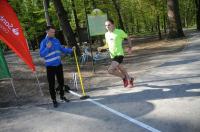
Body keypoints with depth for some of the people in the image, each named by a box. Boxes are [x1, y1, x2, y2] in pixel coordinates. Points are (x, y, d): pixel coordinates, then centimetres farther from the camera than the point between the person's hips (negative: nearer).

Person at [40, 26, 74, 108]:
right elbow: (41, 54, -15)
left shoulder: (56, 40, 7)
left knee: (61, 81, 16)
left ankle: (62, 96, 34)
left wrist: (71, 50, 5)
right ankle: (54, 100, 14)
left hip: (59, 65, 5)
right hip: (50, 66, -5)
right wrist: (47, 47, -28)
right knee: (51, 84, 1)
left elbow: (62, 49, 16)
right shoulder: (44, 42, -9)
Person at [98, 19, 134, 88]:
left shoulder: (119, 32, -10)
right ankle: (129, 79, 43)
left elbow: (128, 38, 5)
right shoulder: (106, 34, 7)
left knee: (110, 70, -21)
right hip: (112, 56, 7)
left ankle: (124, 77, 2)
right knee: (121, 70, 19)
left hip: (119, 54, -6)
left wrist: (130, 47, 0)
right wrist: (101, 48, 0)